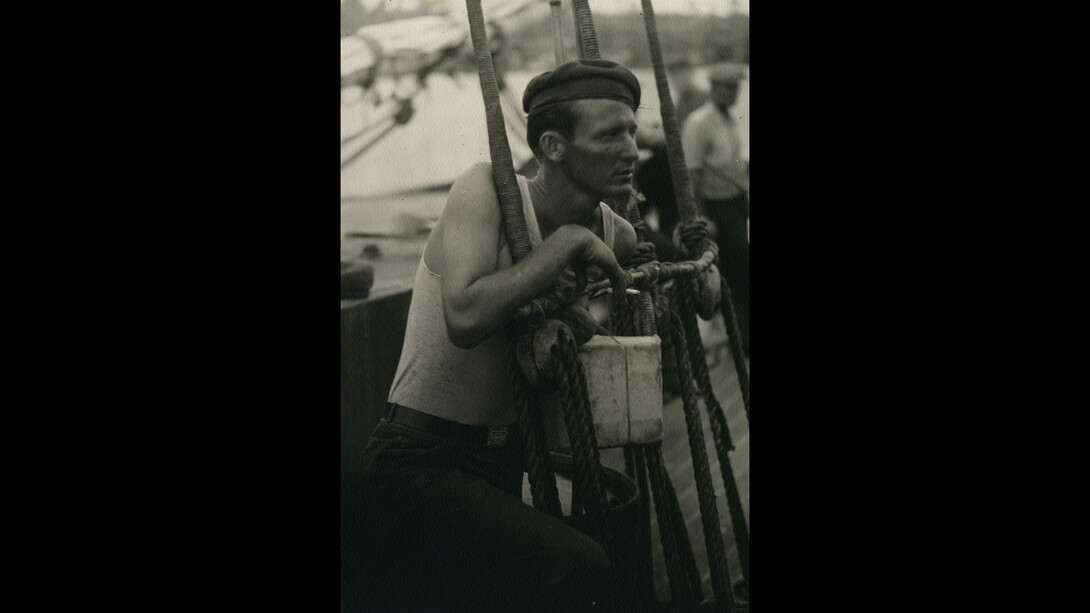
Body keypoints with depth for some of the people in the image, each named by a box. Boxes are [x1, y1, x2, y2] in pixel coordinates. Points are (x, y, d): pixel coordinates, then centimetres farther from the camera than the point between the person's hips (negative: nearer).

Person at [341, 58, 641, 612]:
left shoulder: (615, 236, 3)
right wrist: (567, 243, -23)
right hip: (420, 463, -8)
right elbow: (465, 318, -30)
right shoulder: (486, 190, -14)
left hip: (504, 463, 8)